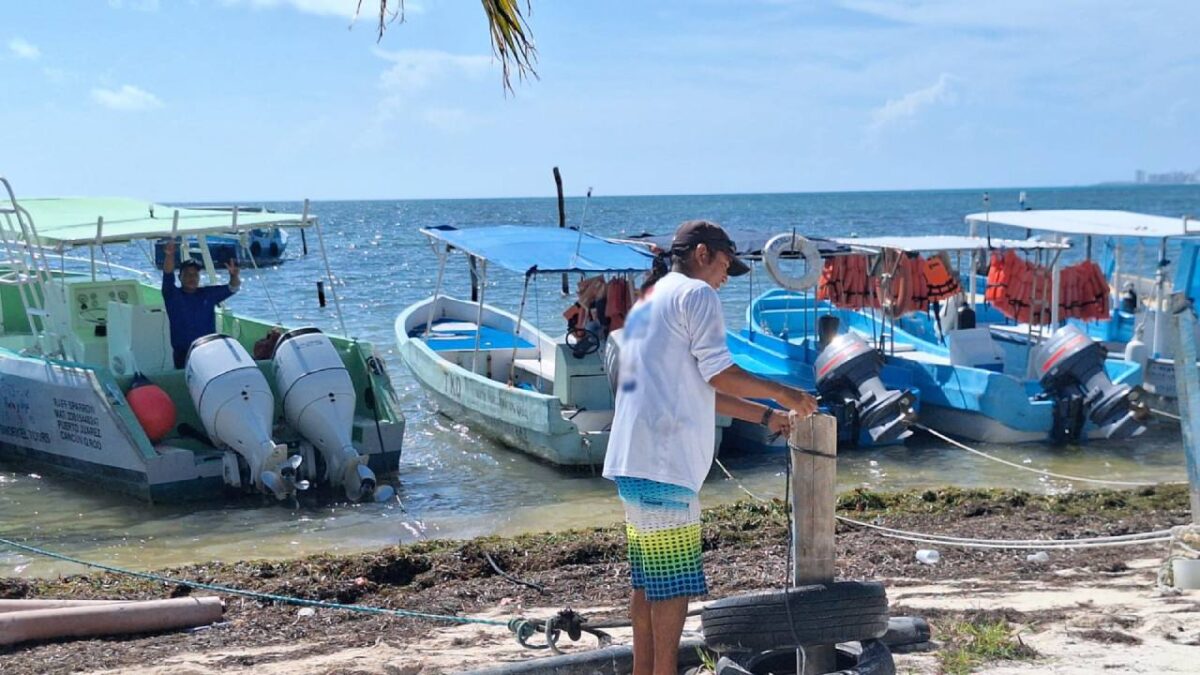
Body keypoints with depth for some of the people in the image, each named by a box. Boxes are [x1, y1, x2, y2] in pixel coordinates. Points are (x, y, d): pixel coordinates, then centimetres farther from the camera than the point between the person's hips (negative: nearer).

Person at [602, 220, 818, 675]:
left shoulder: (648, 302, 25)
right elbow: (721, 376, -10)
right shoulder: (695, 293, -4)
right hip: (663, 464, -10)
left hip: (633, 460, 10)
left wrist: (766, 416, 26)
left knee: (648, 580, 13)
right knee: (675, 581, -5)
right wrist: (785, 394, 2)